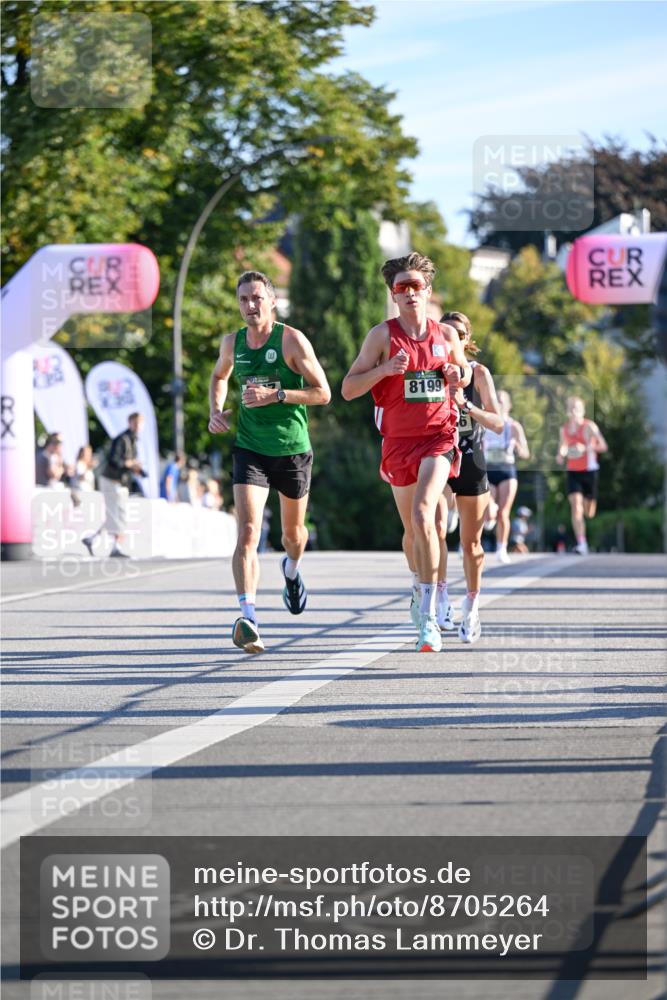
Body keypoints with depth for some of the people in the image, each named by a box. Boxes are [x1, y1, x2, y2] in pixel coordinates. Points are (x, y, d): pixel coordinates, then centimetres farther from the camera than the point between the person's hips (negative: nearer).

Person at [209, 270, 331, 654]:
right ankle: (248, 618, -29)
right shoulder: (233, 343, 2)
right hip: (250, 449, 1)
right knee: (249, 531, -18)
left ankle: (292, 571, 55)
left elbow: (323, 392, -11)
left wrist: (275, 395, -22)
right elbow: (220, 376, 25)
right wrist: (217, 410, 6)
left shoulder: (292, 340, -10)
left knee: (293, 531, 19)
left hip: (293, 449, -1)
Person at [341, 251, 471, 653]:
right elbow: (349, 388, -4)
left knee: (422, 515, -21)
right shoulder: (383, 335, -2)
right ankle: (420, 587, 42)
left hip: (438, 436, -1)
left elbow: (465, 370, 24)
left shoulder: (446, 334, 4)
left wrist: (459, 375, 0)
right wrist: (385, 369, -20)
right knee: (412, 528, 11)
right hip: (398, 440, 1)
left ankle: (429, 617, -23)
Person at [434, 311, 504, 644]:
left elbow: (498, 423, -7)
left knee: (470, 542, 5)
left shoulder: (478, 373, -2)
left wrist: (466, 406, -21)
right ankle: (441, 593, -6)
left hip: (470, 461, 0)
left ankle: (471, 607, 22)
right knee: (436, 529, -22)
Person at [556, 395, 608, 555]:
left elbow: (603, 446, -15)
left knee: (589, 512, 6)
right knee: (575, 506, -17)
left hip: (589, 471, -2)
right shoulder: (564, 429, 6)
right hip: (572, 471, 2)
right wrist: (560, 455, 1)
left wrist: (586, 447, -28)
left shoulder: (589, 426, -9)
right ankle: (581, 543, -21)